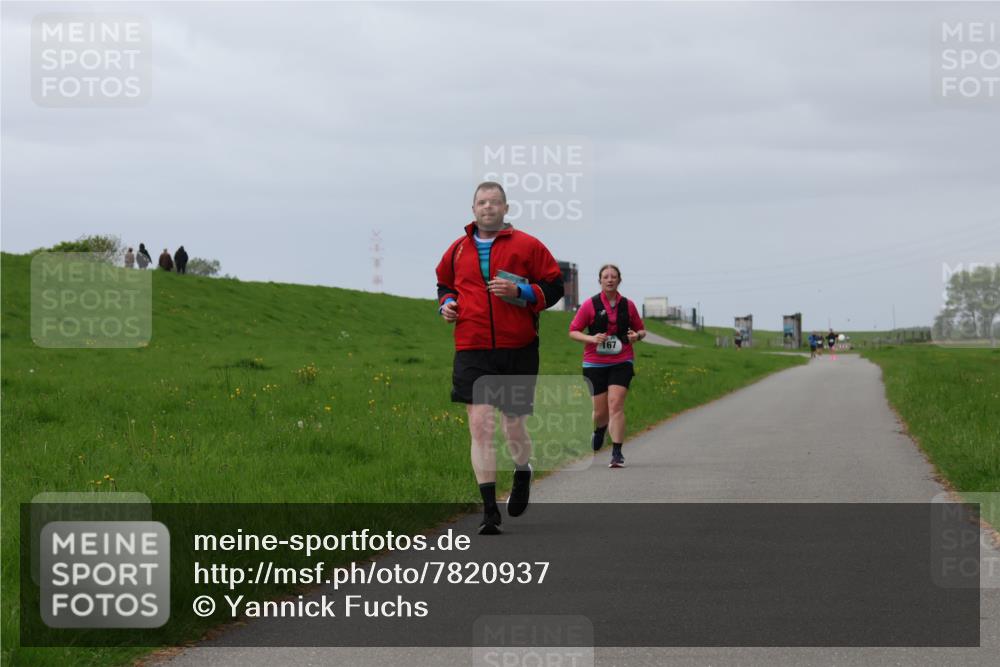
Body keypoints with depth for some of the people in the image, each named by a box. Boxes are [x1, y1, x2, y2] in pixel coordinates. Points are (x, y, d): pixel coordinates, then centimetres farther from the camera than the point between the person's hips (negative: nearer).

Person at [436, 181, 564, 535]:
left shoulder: (527, 246, 1)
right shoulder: (458, 250, 10)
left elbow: (553, 286, 2)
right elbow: (444, 284, 27)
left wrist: (520, 291, -14)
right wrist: (446, 303, 6)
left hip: (518, 350, -1)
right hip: (472, 351, 1)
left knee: (514, 426, 7)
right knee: (480, 425, -10)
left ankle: (522, 474, 41)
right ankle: (489, 508, -7)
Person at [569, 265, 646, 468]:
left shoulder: (628, 305, 6)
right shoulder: (590, 305, 0)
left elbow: (641, 329, 18)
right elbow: (573, 331, 1)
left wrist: (637, 335, -6)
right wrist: (591, 338, -17)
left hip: (621, 363, 0)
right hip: (595, 363, 0)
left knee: (616, 404, -15)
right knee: (600, 411, 3)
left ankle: (617, 453, -14)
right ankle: (599, 429, 41)